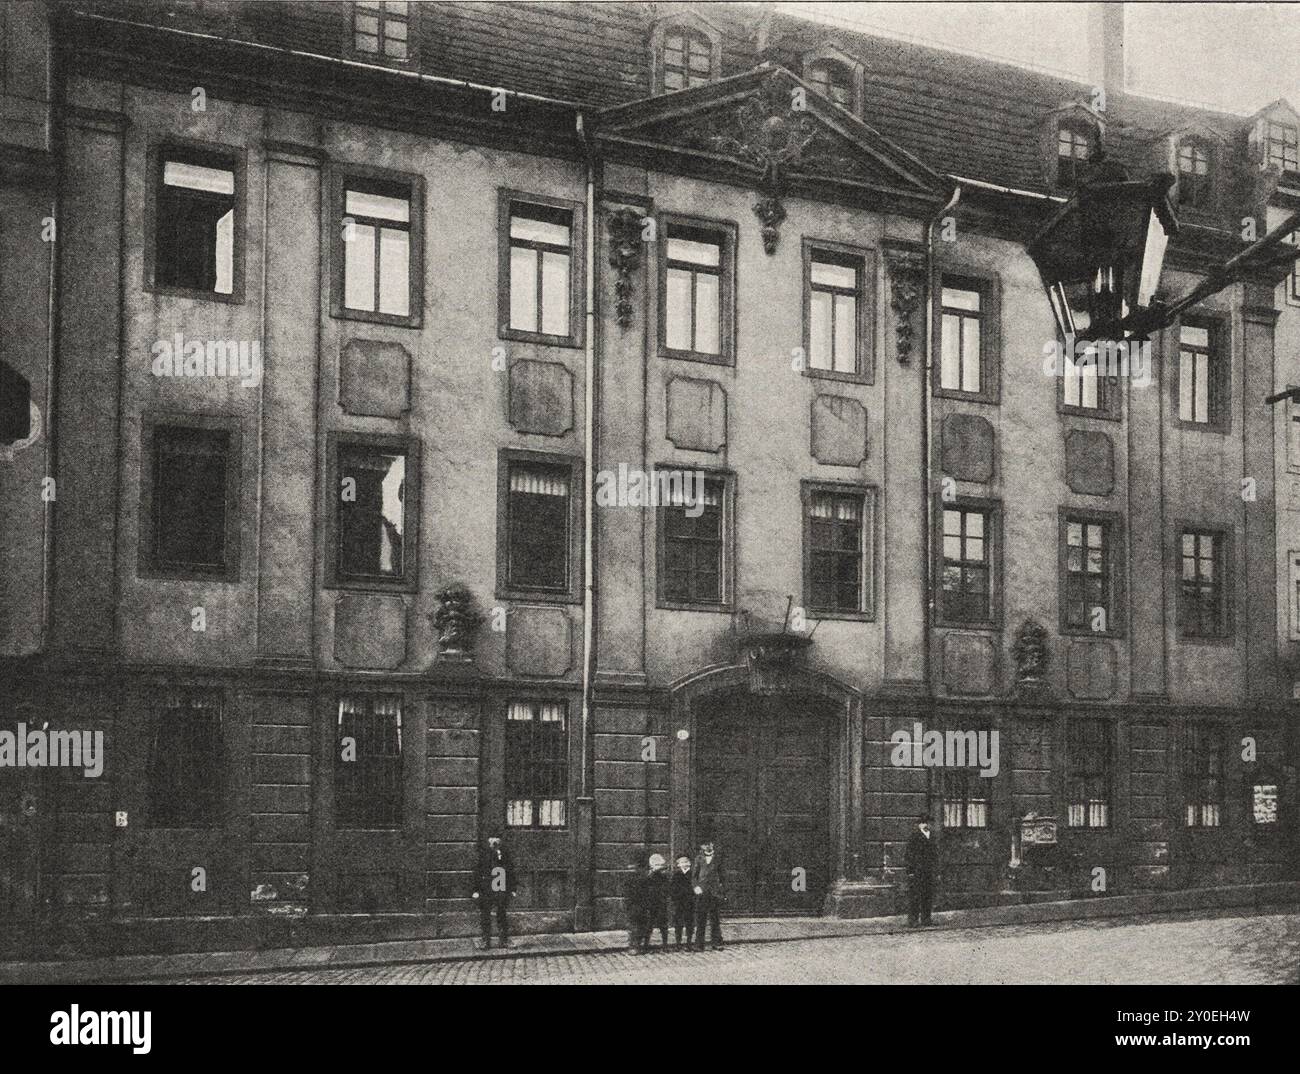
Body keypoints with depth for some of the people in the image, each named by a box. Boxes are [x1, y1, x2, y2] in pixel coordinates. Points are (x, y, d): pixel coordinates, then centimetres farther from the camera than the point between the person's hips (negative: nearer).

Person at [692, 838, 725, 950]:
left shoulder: (717, 859, 11)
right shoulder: (699, 859, 10)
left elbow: (721, 875, 13)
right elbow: (693, 876, 11)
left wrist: (722, 892, 6)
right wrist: (696, 886, -6)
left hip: (715, 892, 0)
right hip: (702, 891, 0)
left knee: (715, 920, 1)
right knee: (700, 920, -3)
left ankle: (717, 943, 6)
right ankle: (699, 944, -1)